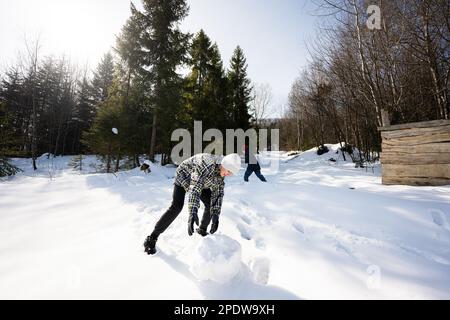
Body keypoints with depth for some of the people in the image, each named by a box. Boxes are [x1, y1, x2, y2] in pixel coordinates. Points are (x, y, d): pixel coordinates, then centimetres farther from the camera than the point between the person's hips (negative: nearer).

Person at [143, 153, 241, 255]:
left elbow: (218, 195, -15)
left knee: (210, 205, -1)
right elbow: (195, 188, -46)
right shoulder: (208, 165, -40)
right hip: (183, 177, -7)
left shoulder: (221, 175, -17)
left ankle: (202, 230, 24)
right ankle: (152, 239, -11)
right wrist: (193, 213, -55)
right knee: (176, 207, -21)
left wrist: (215, 215, -27)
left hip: (201, 182, 7)